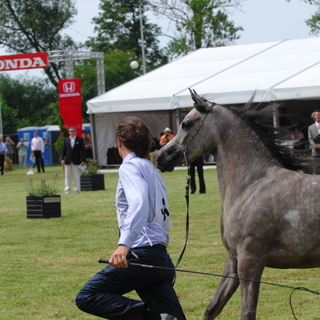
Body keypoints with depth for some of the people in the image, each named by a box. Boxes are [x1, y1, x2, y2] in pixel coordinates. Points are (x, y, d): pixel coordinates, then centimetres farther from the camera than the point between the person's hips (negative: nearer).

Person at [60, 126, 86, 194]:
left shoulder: (80, 140, 3)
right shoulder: (66, 139, 9)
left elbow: (83, 150, 2)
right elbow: (63, 150, 8)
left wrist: (83, 160, -5)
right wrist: (62, 159, -2)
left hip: (76, 161, -2)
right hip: (68, 161, 2)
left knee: (77, 176, 0)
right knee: (67, 176, 2)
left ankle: (77, 190, 5)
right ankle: (67, 190, 6)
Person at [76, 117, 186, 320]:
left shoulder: (130, 166, -2)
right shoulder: (152, 170, 25)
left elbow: (139, 202, -22)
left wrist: (124, 244, -35)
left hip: (142, 254, -9)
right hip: (162, 257, 9)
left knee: (86, 297, -5)